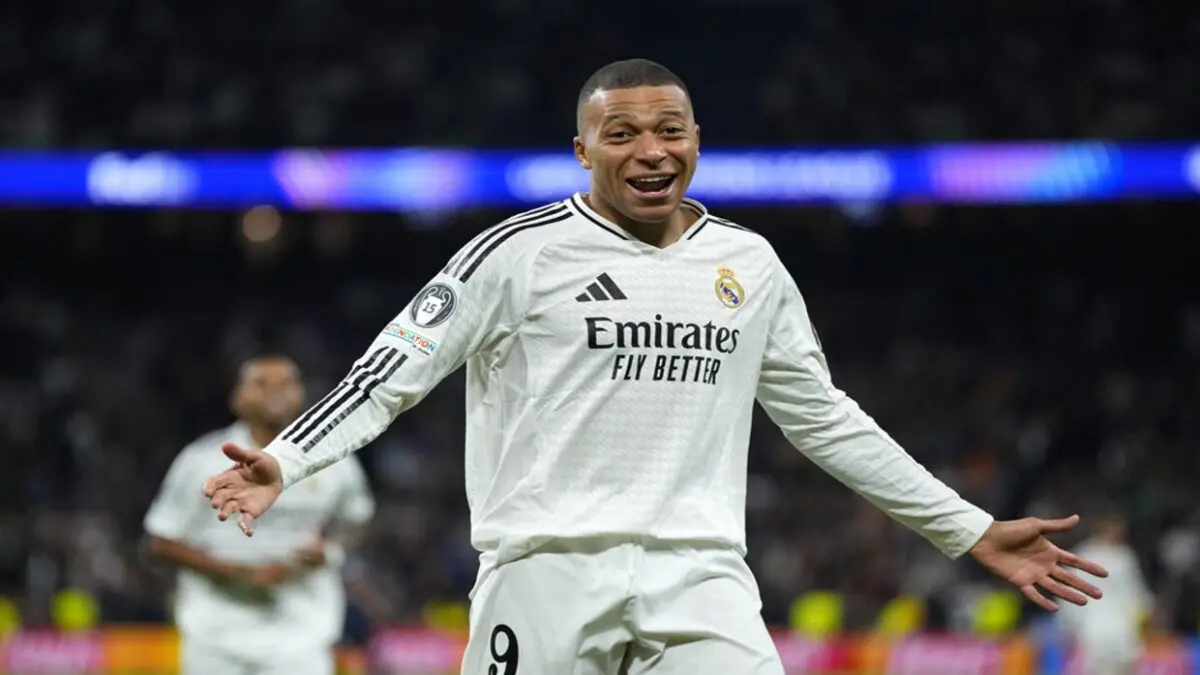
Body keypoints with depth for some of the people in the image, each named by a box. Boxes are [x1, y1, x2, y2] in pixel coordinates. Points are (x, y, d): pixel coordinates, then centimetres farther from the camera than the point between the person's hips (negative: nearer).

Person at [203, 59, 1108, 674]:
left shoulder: (749, 265, 15)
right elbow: (395, 371, -2)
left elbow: (825, 421, 23)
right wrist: (283, 463, -19)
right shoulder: (521, 252, 1)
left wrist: (972, 532, 22)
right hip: (549, 568, -3)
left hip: (697, 575, 3)